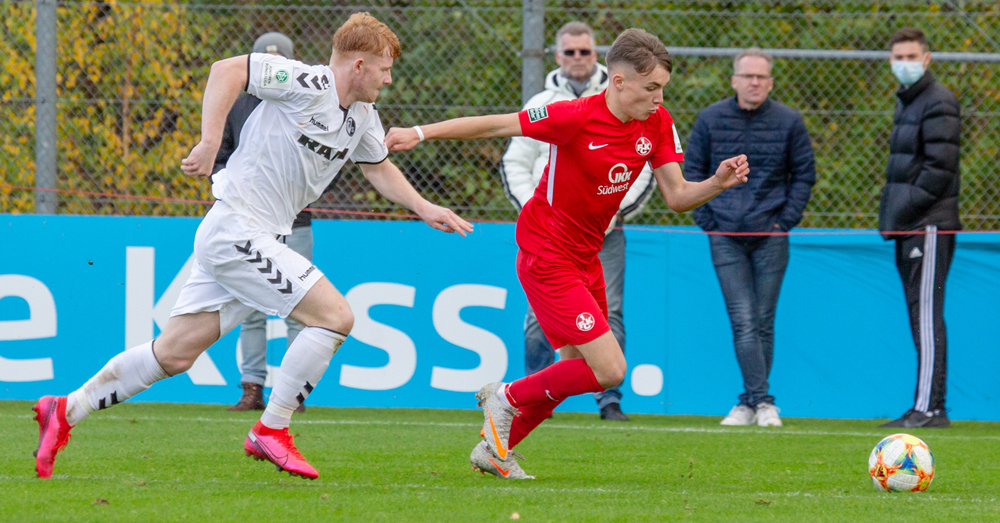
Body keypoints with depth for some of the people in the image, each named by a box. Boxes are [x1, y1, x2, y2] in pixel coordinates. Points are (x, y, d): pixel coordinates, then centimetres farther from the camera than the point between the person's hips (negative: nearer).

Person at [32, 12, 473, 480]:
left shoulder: (364, 117, 14)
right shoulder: (307, 84, -14)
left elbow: (379, 167, 33)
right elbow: (227, 70, -18)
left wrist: (422, 207, 25)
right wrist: (210, 142, -25)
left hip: (259, 240, 9)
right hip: (236, 229, -9)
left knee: (175, 353, 9)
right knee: (336, 315, -13)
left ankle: (67, 411, 15)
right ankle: (270, 432, -6)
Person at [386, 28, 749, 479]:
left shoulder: (657, 125, -2)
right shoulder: (577, 117, -22)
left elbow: (676, 196, 1)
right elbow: (497, 125, -13)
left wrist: (718, 182, -19)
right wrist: (420, 133, -13)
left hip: (585, 256, 8)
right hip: (547, 253, -8)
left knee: (582, 370, 15)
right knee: (608, 369, -14)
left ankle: (495, 450, 30)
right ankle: (508, 399, 8)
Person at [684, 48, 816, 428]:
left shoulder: (788, 122, 1)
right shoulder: (711, 119, 2)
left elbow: (804, 174, 9)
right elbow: (692, 170, 10)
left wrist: (787, 219, -1)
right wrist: (706, 220, 1)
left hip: (770, 235, 0)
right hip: (725, 237, 0)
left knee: (763, 321, 4)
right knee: (743, 320, -10)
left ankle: (751, 402, 12)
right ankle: (762, 400, -13)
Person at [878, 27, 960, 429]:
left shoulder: (937, 102, -8)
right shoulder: (906, 102, 21)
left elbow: (940, 168, -16)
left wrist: (905, 208, -16)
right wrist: (891, 215, 14)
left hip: (930, 226, -10)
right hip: (908, 229, 10)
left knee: (927, 315, -12)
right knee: (918, 316, 8)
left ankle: (929, 408, -15)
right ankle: (928, 408, 10)